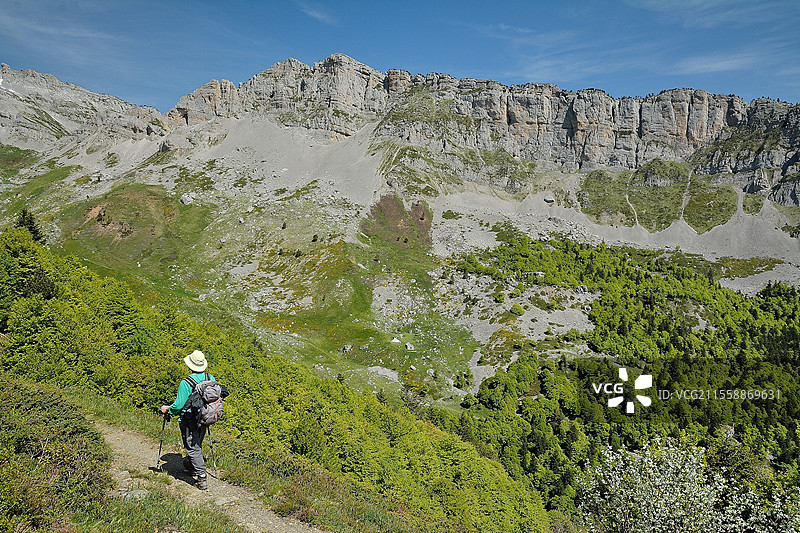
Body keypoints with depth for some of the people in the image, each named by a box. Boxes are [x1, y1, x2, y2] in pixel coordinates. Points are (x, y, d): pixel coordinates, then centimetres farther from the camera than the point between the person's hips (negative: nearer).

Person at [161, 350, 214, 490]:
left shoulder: (186, 383, -22)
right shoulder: (210, 378, -5)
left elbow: (179, 405, -20)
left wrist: (167, 409, 0)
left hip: (190, 421, -6)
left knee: (193, 448, 3)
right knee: (197, 445, 25)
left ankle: (202, 478, 1)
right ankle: (190, 464, 49)